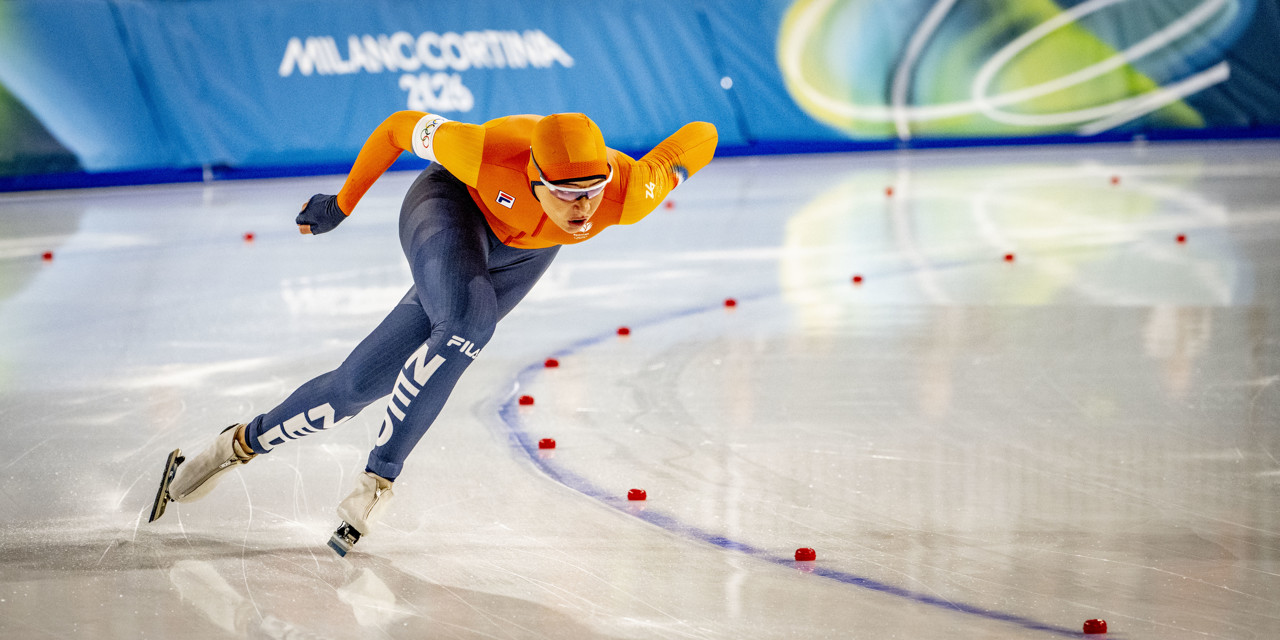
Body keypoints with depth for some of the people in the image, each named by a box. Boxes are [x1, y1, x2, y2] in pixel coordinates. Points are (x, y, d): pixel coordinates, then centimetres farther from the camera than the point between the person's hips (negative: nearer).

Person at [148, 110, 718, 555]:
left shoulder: (627, 194, -36)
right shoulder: (487, 153, -40)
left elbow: (702, 135, -19)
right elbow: (401, 127, -20)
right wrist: (341, 204, -10)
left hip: (520, 256, 3)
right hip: (451, 206, -3)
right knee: (469, 321, -35)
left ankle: (244, 443, 17)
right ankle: (378, 480, -16)